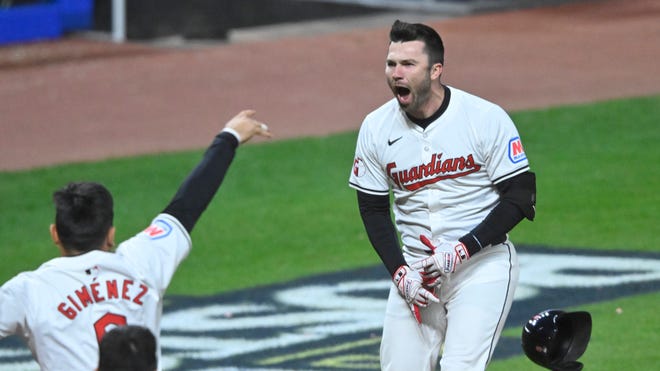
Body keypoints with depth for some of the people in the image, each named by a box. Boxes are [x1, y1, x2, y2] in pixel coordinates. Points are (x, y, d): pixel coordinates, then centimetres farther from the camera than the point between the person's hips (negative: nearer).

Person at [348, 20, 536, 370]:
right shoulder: (376, 128, 0)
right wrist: (399, 272, -5)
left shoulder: (486, 118, -11)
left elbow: (520, 196, -10)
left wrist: (461, 251, -17)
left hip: (482, 263, -4)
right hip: (414, 268, 4)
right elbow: (373, 208, 8)